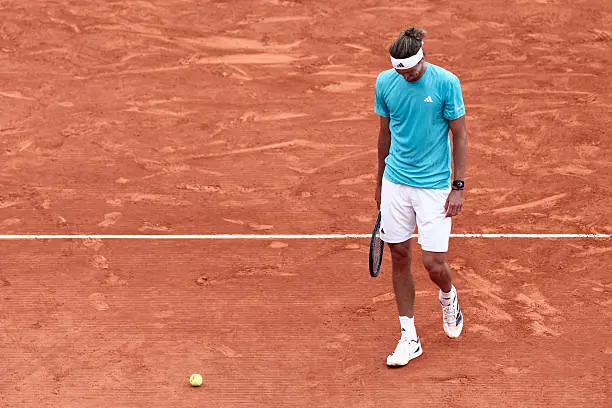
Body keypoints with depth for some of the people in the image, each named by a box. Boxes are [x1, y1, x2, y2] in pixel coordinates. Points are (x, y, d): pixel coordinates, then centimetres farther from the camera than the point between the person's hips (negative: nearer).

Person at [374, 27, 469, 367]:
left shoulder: (446, 83, -12)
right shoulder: (385, 83, -1)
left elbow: (460, 135, -5)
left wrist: (459, 186, -8)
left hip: (434, 185, -4)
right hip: (395, 183, 4)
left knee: (434, 263, -6)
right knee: (400, 258, 7)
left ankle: (449, 298, 31)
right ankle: (409, 339, 18)